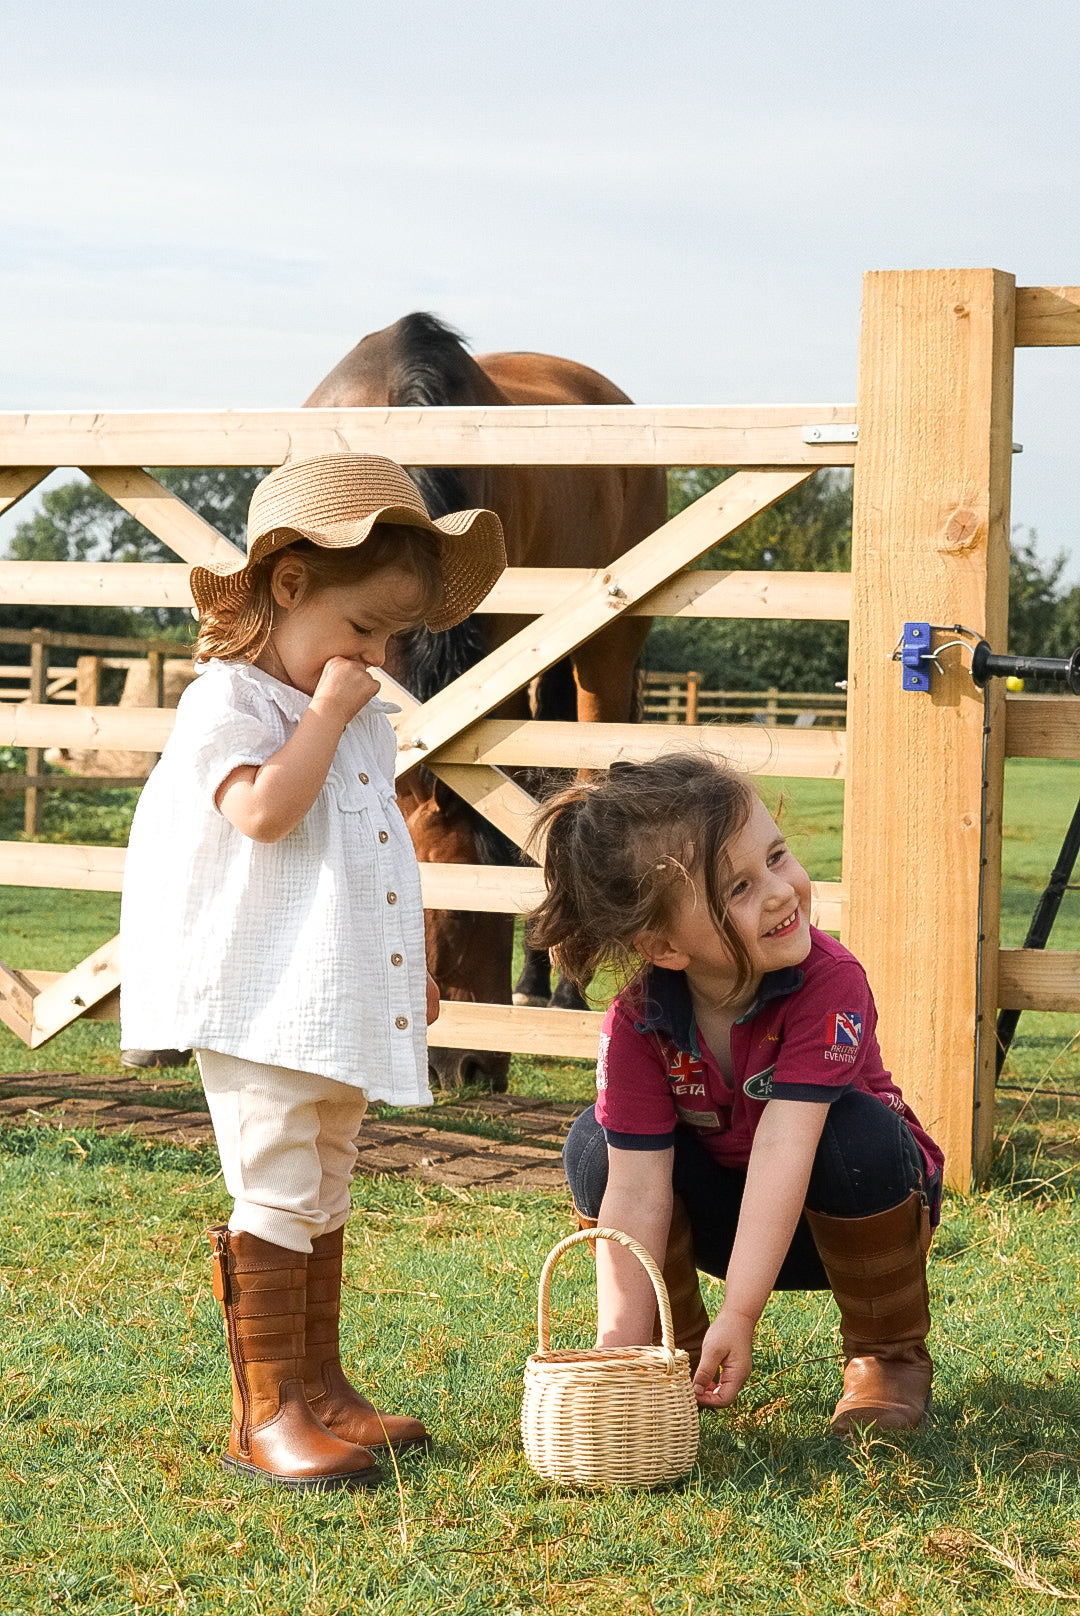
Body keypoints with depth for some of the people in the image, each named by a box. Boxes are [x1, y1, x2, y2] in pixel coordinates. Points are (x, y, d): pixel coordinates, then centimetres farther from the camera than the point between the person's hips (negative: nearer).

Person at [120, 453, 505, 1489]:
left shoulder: (361, 721, 15)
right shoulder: (228, 701, -10)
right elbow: (265, 809, -28)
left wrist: (409, 971, 24)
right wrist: (326, 711, -19)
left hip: (342, 1007, 9)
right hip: (258, 1005, -9)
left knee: (324, 1198, 15)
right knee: (274, 1196, -8)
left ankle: (320, 1388, 24)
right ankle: (264, 1413, -2)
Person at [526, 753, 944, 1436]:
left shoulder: (829, 983, -33)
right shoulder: (637, 1023, -23)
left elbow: (783, 1145, -39)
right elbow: (637, 1189, -27)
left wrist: (739, 1314, -44)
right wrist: (618, 1350, -35)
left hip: (834, 1213, -2)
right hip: (728, 1216, 2)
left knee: (858, 1131, -35)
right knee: (597, 1147, -22)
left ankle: (890, 1358, -11)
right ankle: (682, 1353, -1)